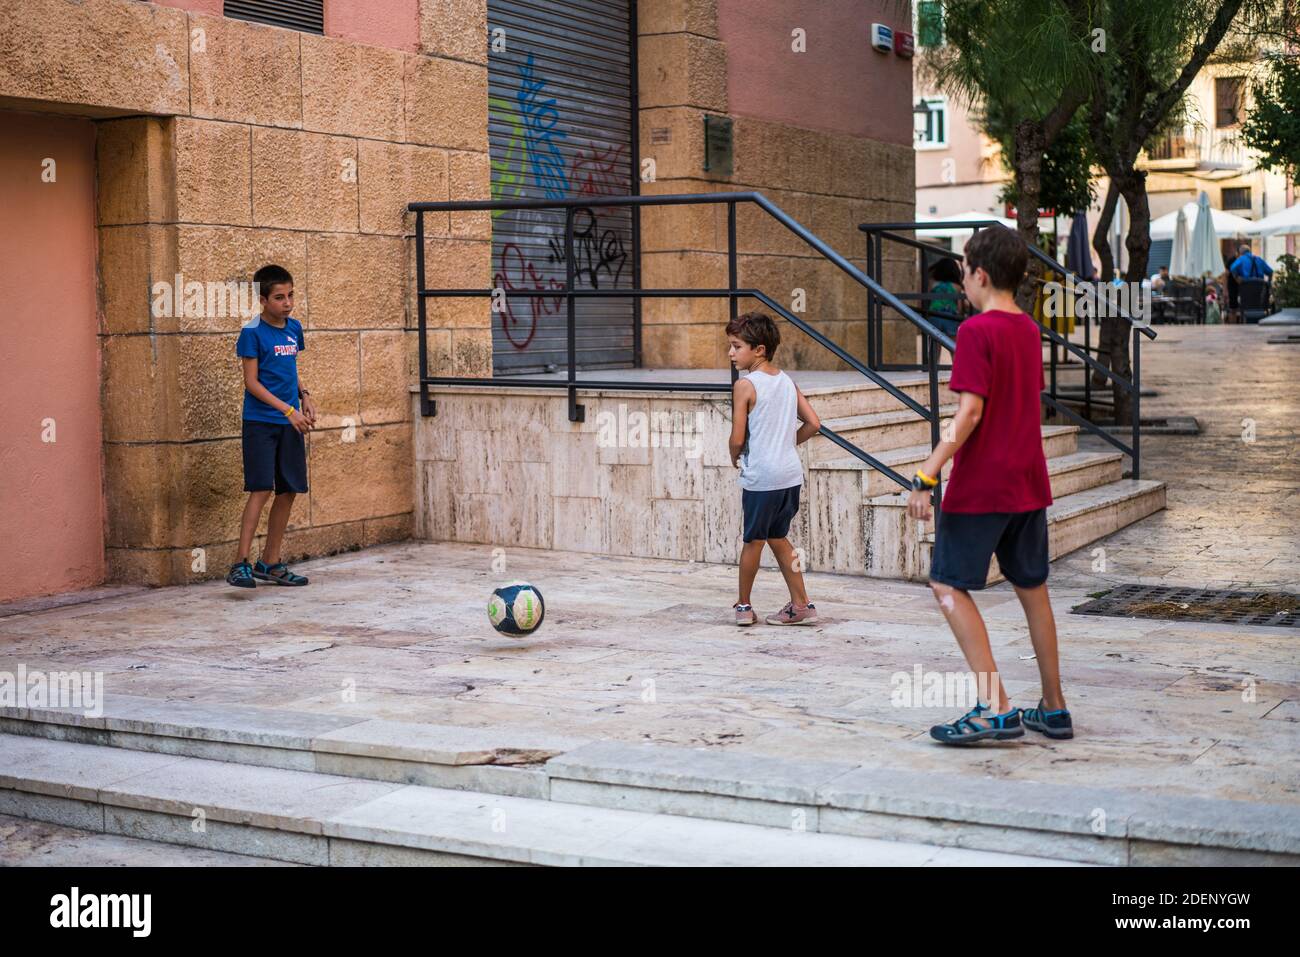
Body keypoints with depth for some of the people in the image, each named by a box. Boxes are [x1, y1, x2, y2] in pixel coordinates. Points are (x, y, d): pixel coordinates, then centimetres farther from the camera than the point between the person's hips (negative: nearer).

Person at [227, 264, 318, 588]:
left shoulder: (294, 327, 10)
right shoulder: (252, 332, -9)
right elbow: (251, 382, -11)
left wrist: (305, 397, 6)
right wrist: (288, 410, -16)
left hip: (290, 425, 7)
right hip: (260, 422, -7)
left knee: (288, 491, 7)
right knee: (261, 489, -13)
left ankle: (270, 562, 17)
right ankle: (241, 565, -11)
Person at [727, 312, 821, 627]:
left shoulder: (745, 385, -12)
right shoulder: (787, 382, 8)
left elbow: (738, 438, -12)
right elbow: (813, 423, 8)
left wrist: (735, 457, 7)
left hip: (760, 477, -6)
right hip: (791, 473, 6)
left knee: (753, 541, 8)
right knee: (777, 538, 18)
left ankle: (743, 606, 20)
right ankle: (801, 605, 17)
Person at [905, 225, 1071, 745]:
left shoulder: (977, 331, -13)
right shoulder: (1029, 330, 11)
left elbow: (970, 412, -20)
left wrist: (927, 475, -21)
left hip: (980, 486, -8)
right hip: (1029, 482, 8)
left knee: (948, 586, -3)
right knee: (1032, 588, 14)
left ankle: (997, 708, -11)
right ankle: (1054, 708, 19)